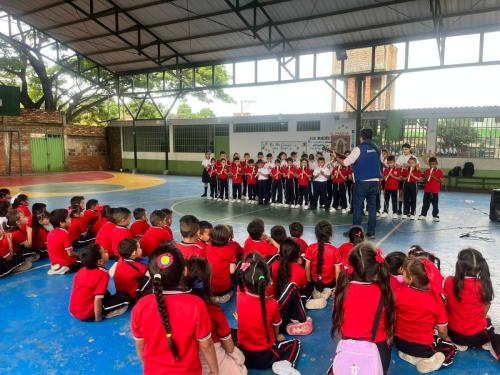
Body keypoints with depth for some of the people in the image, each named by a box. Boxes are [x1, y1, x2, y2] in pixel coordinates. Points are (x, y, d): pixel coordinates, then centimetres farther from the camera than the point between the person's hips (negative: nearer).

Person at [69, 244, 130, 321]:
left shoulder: (82, 271, 2)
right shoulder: (102, 275, -21)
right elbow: (97, 300, -25)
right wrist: (98, 318, -14)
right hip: (87, 315, -8)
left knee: (106, 294, 29)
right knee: (125, 296, -6)